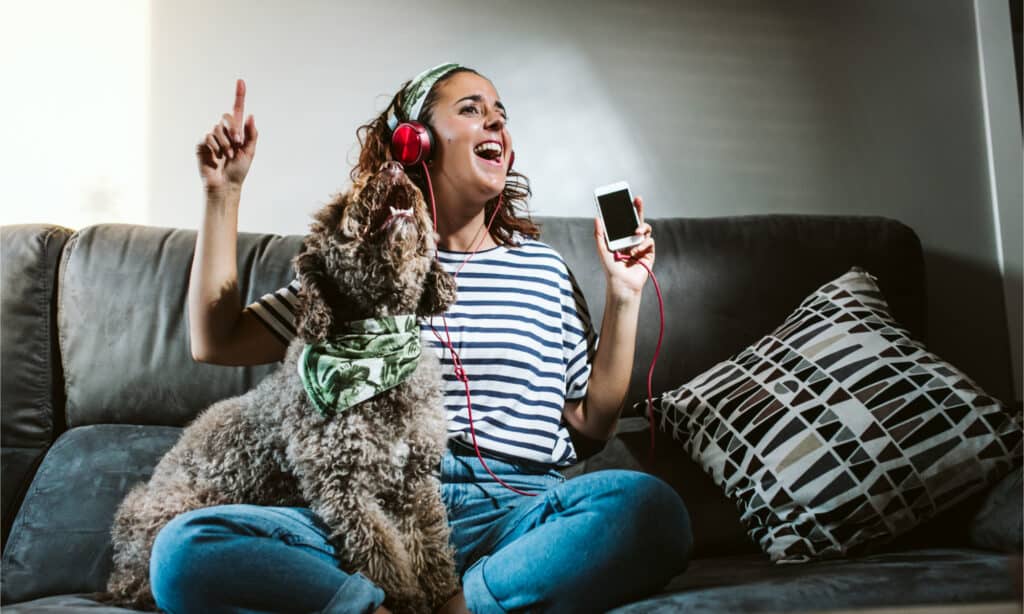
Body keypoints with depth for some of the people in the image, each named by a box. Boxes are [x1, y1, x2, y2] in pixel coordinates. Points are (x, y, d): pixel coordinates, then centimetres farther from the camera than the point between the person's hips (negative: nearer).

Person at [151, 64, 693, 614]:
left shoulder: (542, 268, 16)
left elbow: (594, 419, 16)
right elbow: (215, 342, 14)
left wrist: (624, 295, 8)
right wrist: (223, 194, 9)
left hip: (516, 510, 1)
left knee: (651, 506, -32)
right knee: (183, 547, -23)